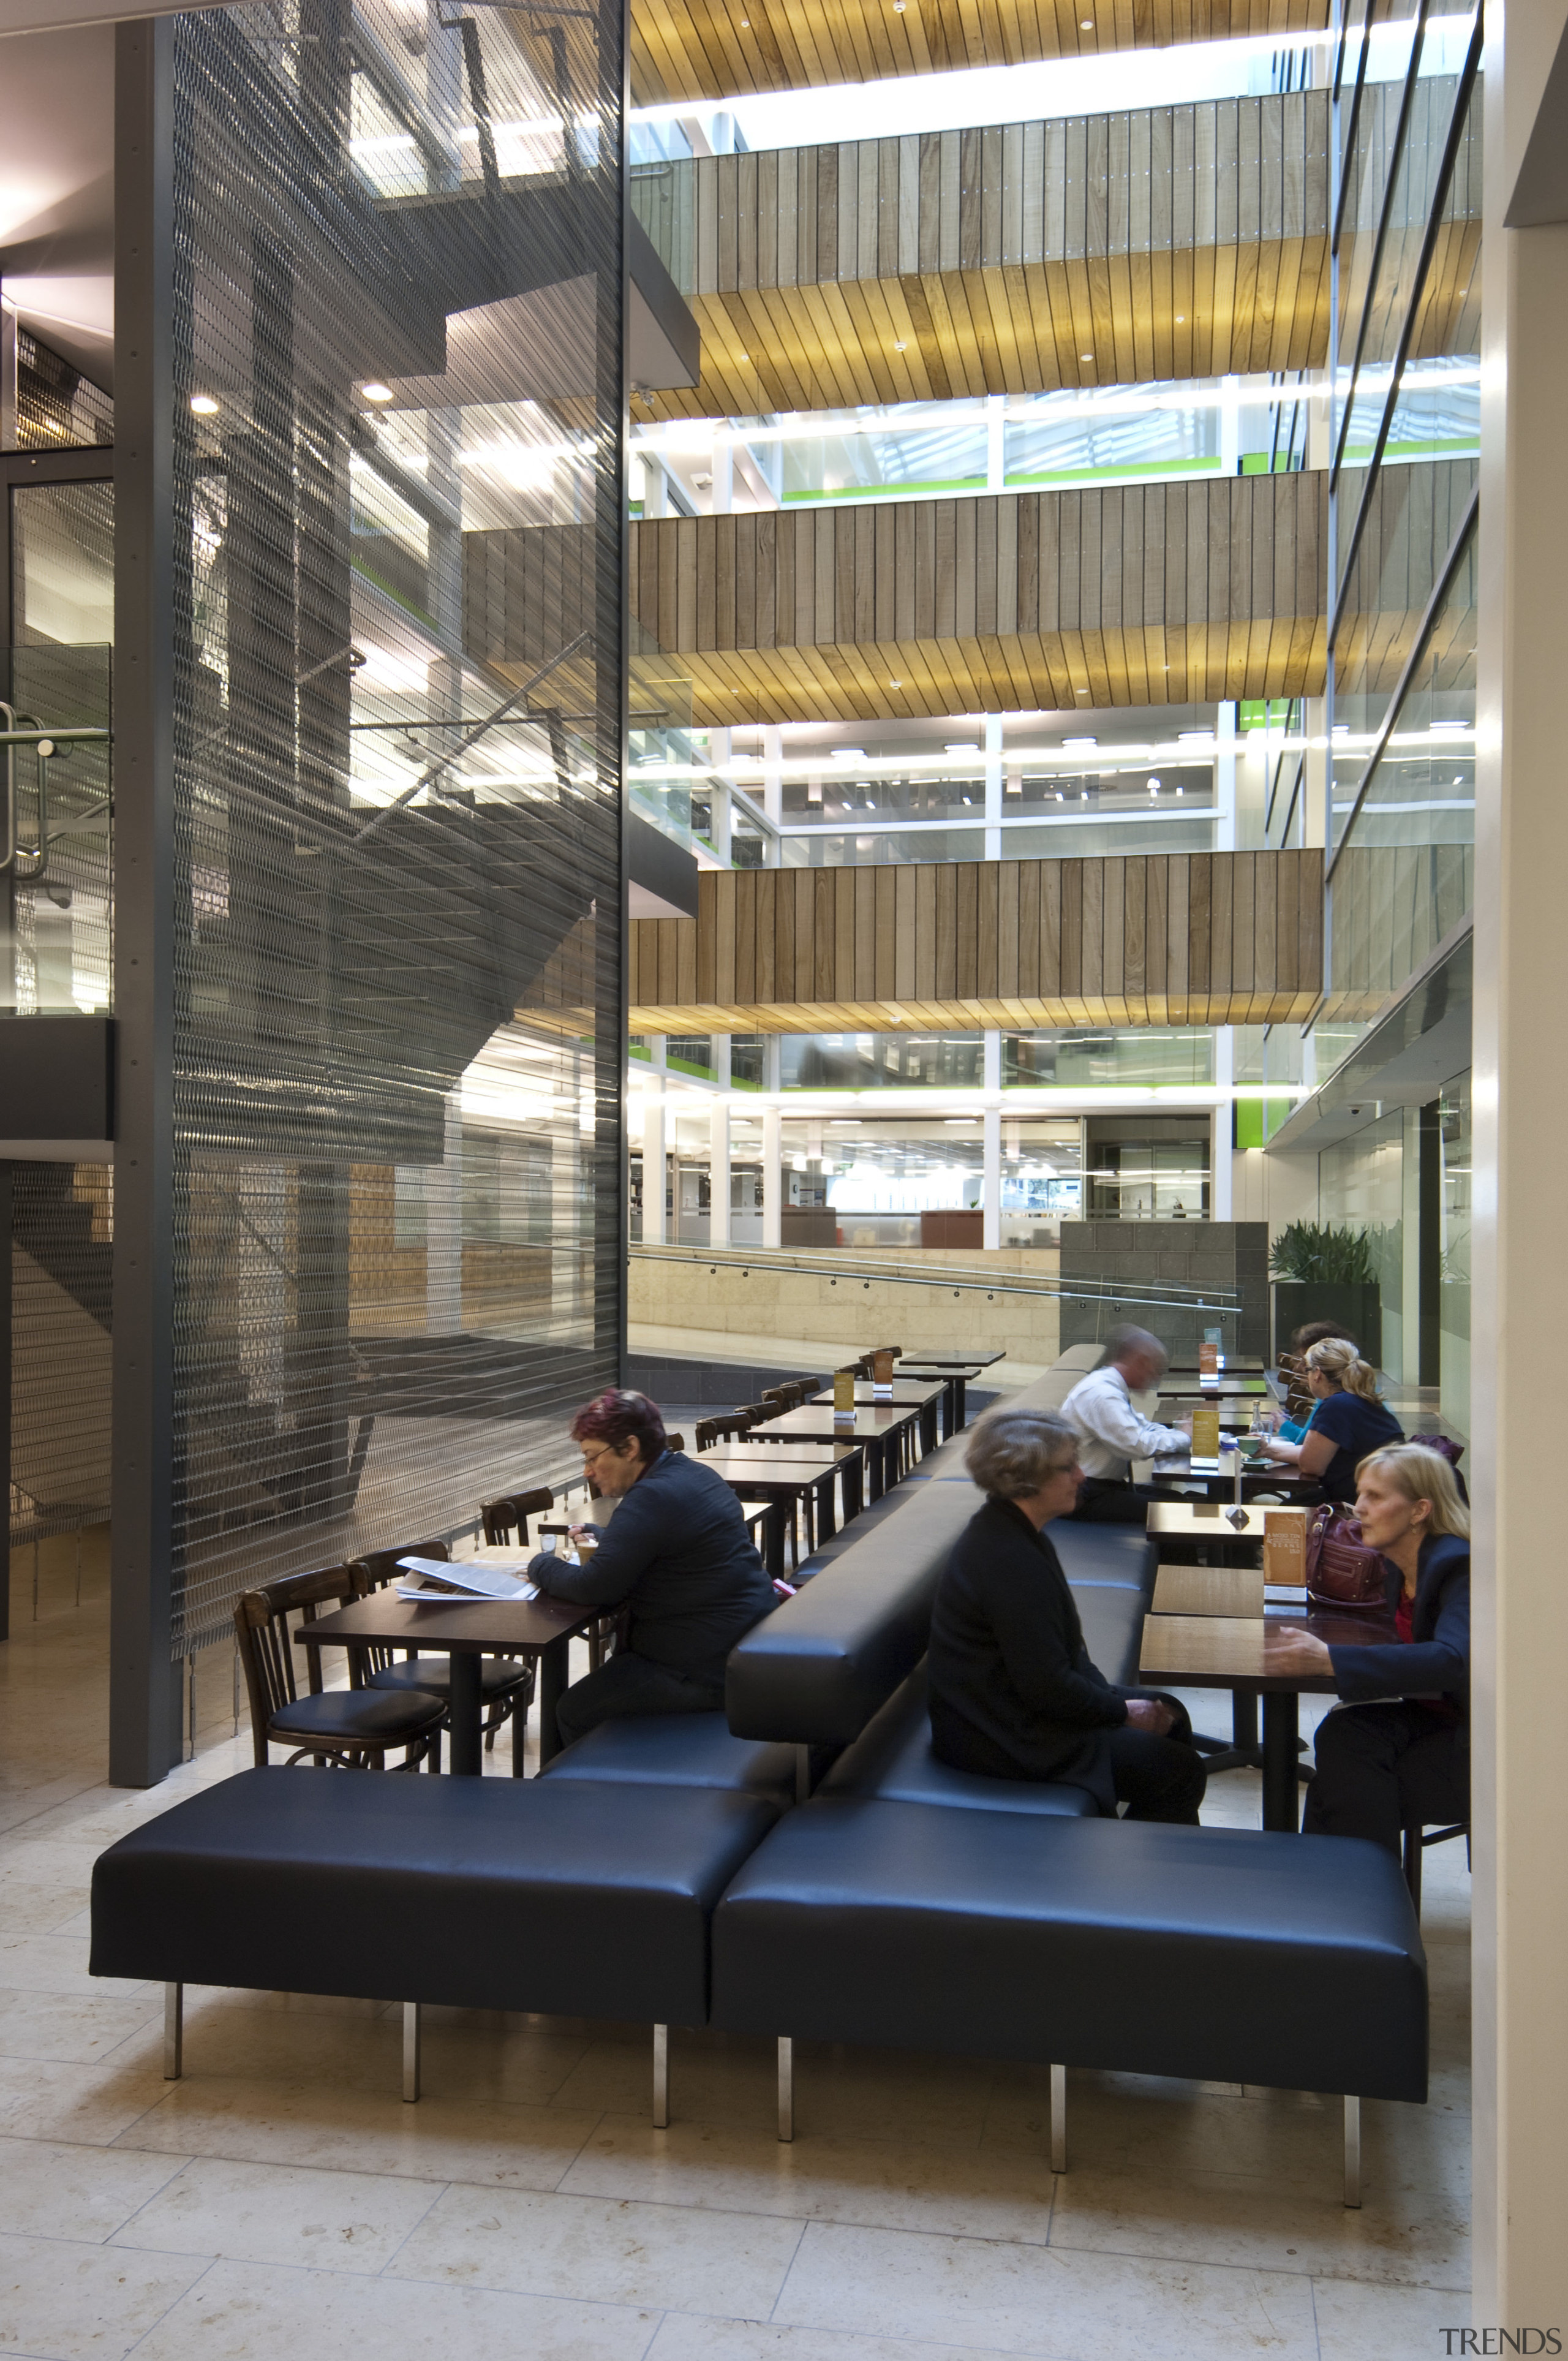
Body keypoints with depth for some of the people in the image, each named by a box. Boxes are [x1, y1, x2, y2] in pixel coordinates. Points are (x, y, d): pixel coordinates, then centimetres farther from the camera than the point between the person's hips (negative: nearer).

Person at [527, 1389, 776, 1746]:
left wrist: (541, 1566, -4)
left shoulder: (652, 1499, -21)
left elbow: (593, 1588, -22)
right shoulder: (693, 1473, 11)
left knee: (575, 1712, -2)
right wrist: (600, 1536, 17)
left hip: (708, 1670, -11)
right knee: (613, 1670, 25)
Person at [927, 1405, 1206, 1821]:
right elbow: (1046, 1686, -26)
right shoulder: (1008, 1560, -29)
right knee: (1180, 1773, -7)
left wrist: (1111, 1694, 4)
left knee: (1170, 1715, 17)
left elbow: (1059, 1646, 14)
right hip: (1004, 1740, -11)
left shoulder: (1009, 1532, 5)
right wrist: (1122, 1711, -11)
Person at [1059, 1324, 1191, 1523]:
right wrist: (1183, 1437, -10)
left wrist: (1182, 1431, 3)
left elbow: (1143, 1426, 21)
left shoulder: (1111, 1387, 12)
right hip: (1087, 1497, -11)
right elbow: (1138, 1445, -26)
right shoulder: (1100, 1394, -21)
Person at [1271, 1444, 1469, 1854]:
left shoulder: (1460, 1567, -22)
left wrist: (1329, 1659, -46)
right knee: (1344, 1734, -21)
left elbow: (1451, 1660, -39)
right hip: (1430, 1713, 7)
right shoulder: (1399, 1563, 5)